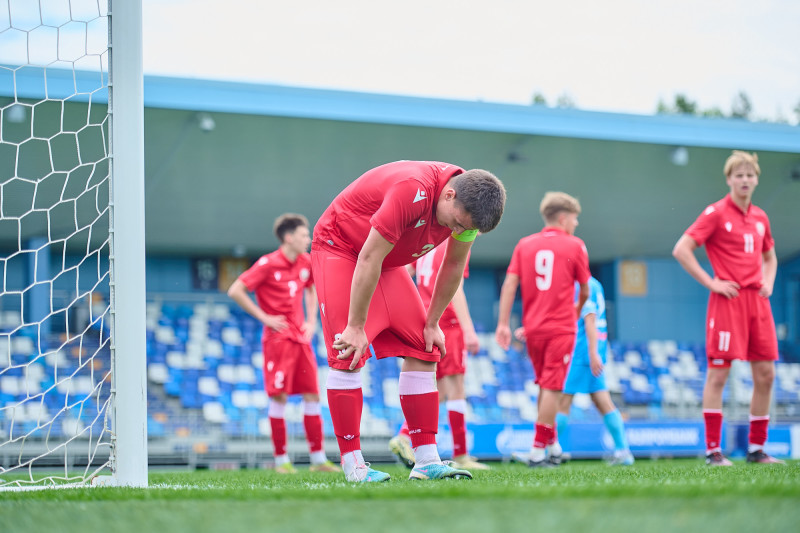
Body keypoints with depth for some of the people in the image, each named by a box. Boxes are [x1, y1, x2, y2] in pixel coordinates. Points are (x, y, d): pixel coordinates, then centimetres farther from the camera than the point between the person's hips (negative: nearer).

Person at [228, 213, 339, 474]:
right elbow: (235, 291, -12)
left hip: (300, 337, 6)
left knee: (312, 396, 3)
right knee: (279, 397, -5)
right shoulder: (268, 264, -10)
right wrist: (264, 318, -11)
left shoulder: (306, 262, 9)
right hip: (278, 337, -6)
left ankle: (318, 458, 7)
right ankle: (281, 460, 2)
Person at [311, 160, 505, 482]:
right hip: (338, 248, -7)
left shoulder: (468, 205, -14)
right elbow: (368, 260, -32)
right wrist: (356, 326, -26)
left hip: (388, 263, 7)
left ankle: (427, 461, -2)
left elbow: (452, 269, 3)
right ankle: (352, 464, -14)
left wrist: (432, 325, 5)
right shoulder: (413, 191, -38)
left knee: (422, 350, -2)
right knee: (347, 356, -17)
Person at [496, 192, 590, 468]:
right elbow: (584, 290, 6)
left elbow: (509, 284, 0)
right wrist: (577, 310, 27)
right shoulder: (574, 246, -1)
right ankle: (539, 450, -8)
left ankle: (552, 444, 24)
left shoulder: (524, 244, 8)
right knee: (552, 388, -4)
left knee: (544, 386, 17)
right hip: (561, 328, -4)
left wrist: (503, 324, -1)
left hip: (532, 328, 4)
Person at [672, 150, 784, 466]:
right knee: (718, 373, -6)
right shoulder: (716, 213, -5)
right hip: (728, 300, -6)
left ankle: (756, 448, 13)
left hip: (757, 300, 6)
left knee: (765, 374, 4)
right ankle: (713, 450, -3)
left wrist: (768, 283, 11)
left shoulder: (760, 218, 14)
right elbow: (681, 250, -11)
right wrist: (710, 283, -12)